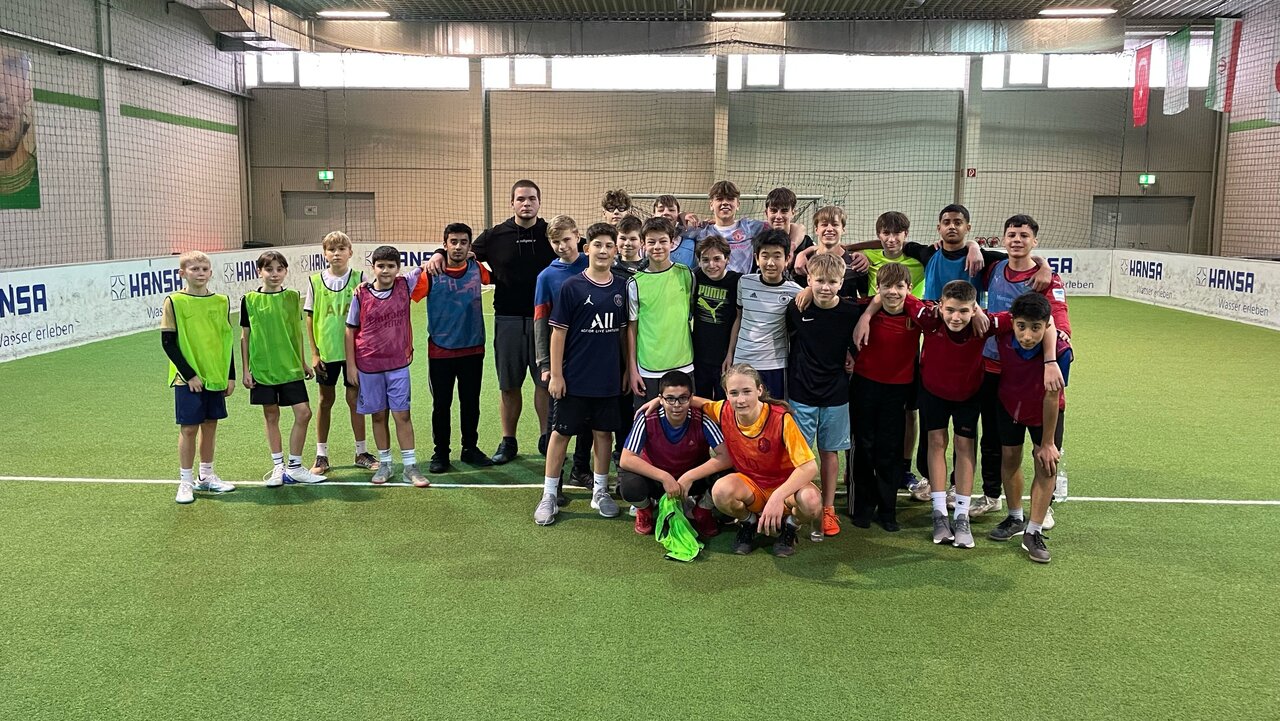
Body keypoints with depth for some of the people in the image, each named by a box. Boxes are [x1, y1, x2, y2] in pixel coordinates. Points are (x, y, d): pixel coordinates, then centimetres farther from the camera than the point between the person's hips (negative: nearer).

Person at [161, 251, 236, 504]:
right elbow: (168, 342, -7)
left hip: (216, 376, 4)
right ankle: (185, 481, 11)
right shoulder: (174, 302, -7)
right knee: (189, 428, 0)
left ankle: (206, 476, 25)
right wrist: (189, 375, -13)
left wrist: (230, 376, 6)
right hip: (189, 379, -4)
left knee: (210, 425, 11)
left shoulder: (221, 301, 4)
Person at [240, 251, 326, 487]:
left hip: (290, 367, 2)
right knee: (271, 417, 8)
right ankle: (278, 467, 20)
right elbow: (245, 336, 2)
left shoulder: (293, 296, 3)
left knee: (303, 413, -4)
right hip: (262, 368, -1)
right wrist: (245, 369, 0)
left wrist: (303, 362, 14)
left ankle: (294, 467, 8)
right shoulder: (250, 300, -3)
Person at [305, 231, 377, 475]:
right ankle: (321, 455, 20)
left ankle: (361, 452, 18)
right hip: (326, 351, 1)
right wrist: (314, 352, 0)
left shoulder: (359, 279, -3)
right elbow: (310, 318, 3)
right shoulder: (315, 281, 0)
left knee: (354, 399, 5)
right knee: (325, 400, 10)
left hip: (353, 349, -1)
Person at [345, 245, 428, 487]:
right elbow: (351, 330, 1)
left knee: (402, 414, 1)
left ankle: (410, 466, 7)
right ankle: (384, 464, 22)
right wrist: (350, 364, 0)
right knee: (378, 415, 10)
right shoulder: (361, 294, -7)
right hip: (368, 365, 0)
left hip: (398, 364, 0)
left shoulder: (405, 285, -3)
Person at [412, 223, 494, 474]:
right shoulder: (431, 274, -10)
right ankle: (440, 453, 19)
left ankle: (470, 448, 27)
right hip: (440, 351, -2)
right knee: (441, 404, 6)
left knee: (471, 402, 12)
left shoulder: (478, 270, -1)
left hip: (473, 350, 3)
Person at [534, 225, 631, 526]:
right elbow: (558, 332, -7)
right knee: (561, 432, 5)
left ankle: (600, 491, 28)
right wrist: (556, 374, -10)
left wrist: (628, 369, 10)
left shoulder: (622, 287, 3)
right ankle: (549, 495, 15)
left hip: (608, 379, 3)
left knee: (603, 432, 13)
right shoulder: (572, 287, -8)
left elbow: (624, 331, 11)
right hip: (574, 378, -3)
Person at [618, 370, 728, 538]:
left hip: (692, 479, 0)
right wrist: (664, 477, -32)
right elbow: (626, 460, -24)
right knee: (630, 485, -33)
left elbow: (726, 458, -27)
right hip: (656, 478, 0)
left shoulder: (702, 421, -23)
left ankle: (702, 511, 5)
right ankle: (645, 510, 7)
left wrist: (689, 477, -33)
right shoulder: (647, 420, -23)